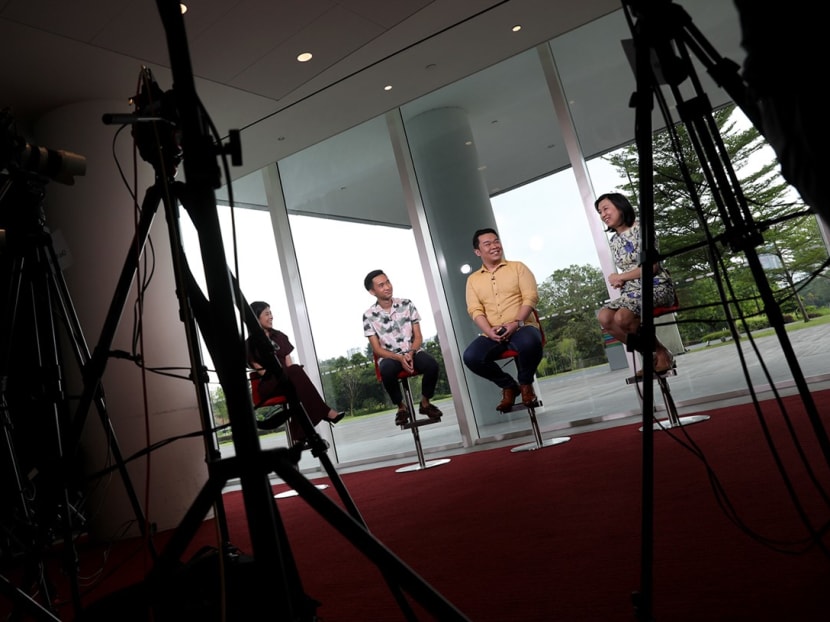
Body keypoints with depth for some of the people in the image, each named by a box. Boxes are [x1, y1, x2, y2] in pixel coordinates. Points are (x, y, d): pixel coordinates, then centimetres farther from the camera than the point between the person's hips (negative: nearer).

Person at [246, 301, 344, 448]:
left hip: (287, 380, 5)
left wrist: (294, 374, -12)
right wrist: (294, 373, -20)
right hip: (268, 385, -5)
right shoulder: (250, 344, -1)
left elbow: (289, 363, 11)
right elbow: (261, 371, -10)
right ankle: (325, 412, -33)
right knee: (295, 372, -32)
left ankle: (299, 437, -37)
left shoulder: (280, 336, 17)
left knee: (296, 388, -31)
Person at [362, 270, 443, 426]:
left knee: (432, 365, -29)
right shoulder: (369, 315, -5)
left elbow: (418, 336, 1)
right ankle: (401, 407, -8)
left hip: (412, 352, 2)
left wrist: (410, 354, -18)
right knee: (387, 371, -36)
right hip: (389, 356, -2)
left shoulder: (407, 304, 0)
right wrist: (400, 358, -21)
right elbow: (377, 349, -5)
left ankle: (425, 402, -2)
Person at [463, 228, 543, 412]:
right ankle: (508, 385, 2)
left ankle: (526, 383, -4)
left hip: (522, 327, -2)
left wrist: (517, 322, -18)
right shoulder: (473, 279, 15)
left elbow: (531, 297, -1)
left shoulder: (517, 267, 10)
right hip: (492, 334, 2)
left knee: (530, 343, -37)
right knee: (471, 357, -26)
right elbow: (475, 310, 4)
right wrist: (489, 331, -16)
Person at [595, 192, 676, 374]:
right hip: (632, 290, 7)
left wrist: (620, 277, -9)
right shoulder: (614, 240, 15)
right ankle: (651, 354, -6)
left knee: (622, 318, -33)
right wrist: (618, 281, -4)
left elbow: (652, 266, -14)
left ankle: (662, 352, -6)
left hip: (656, 286, -7)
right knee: (604, 318, -22)